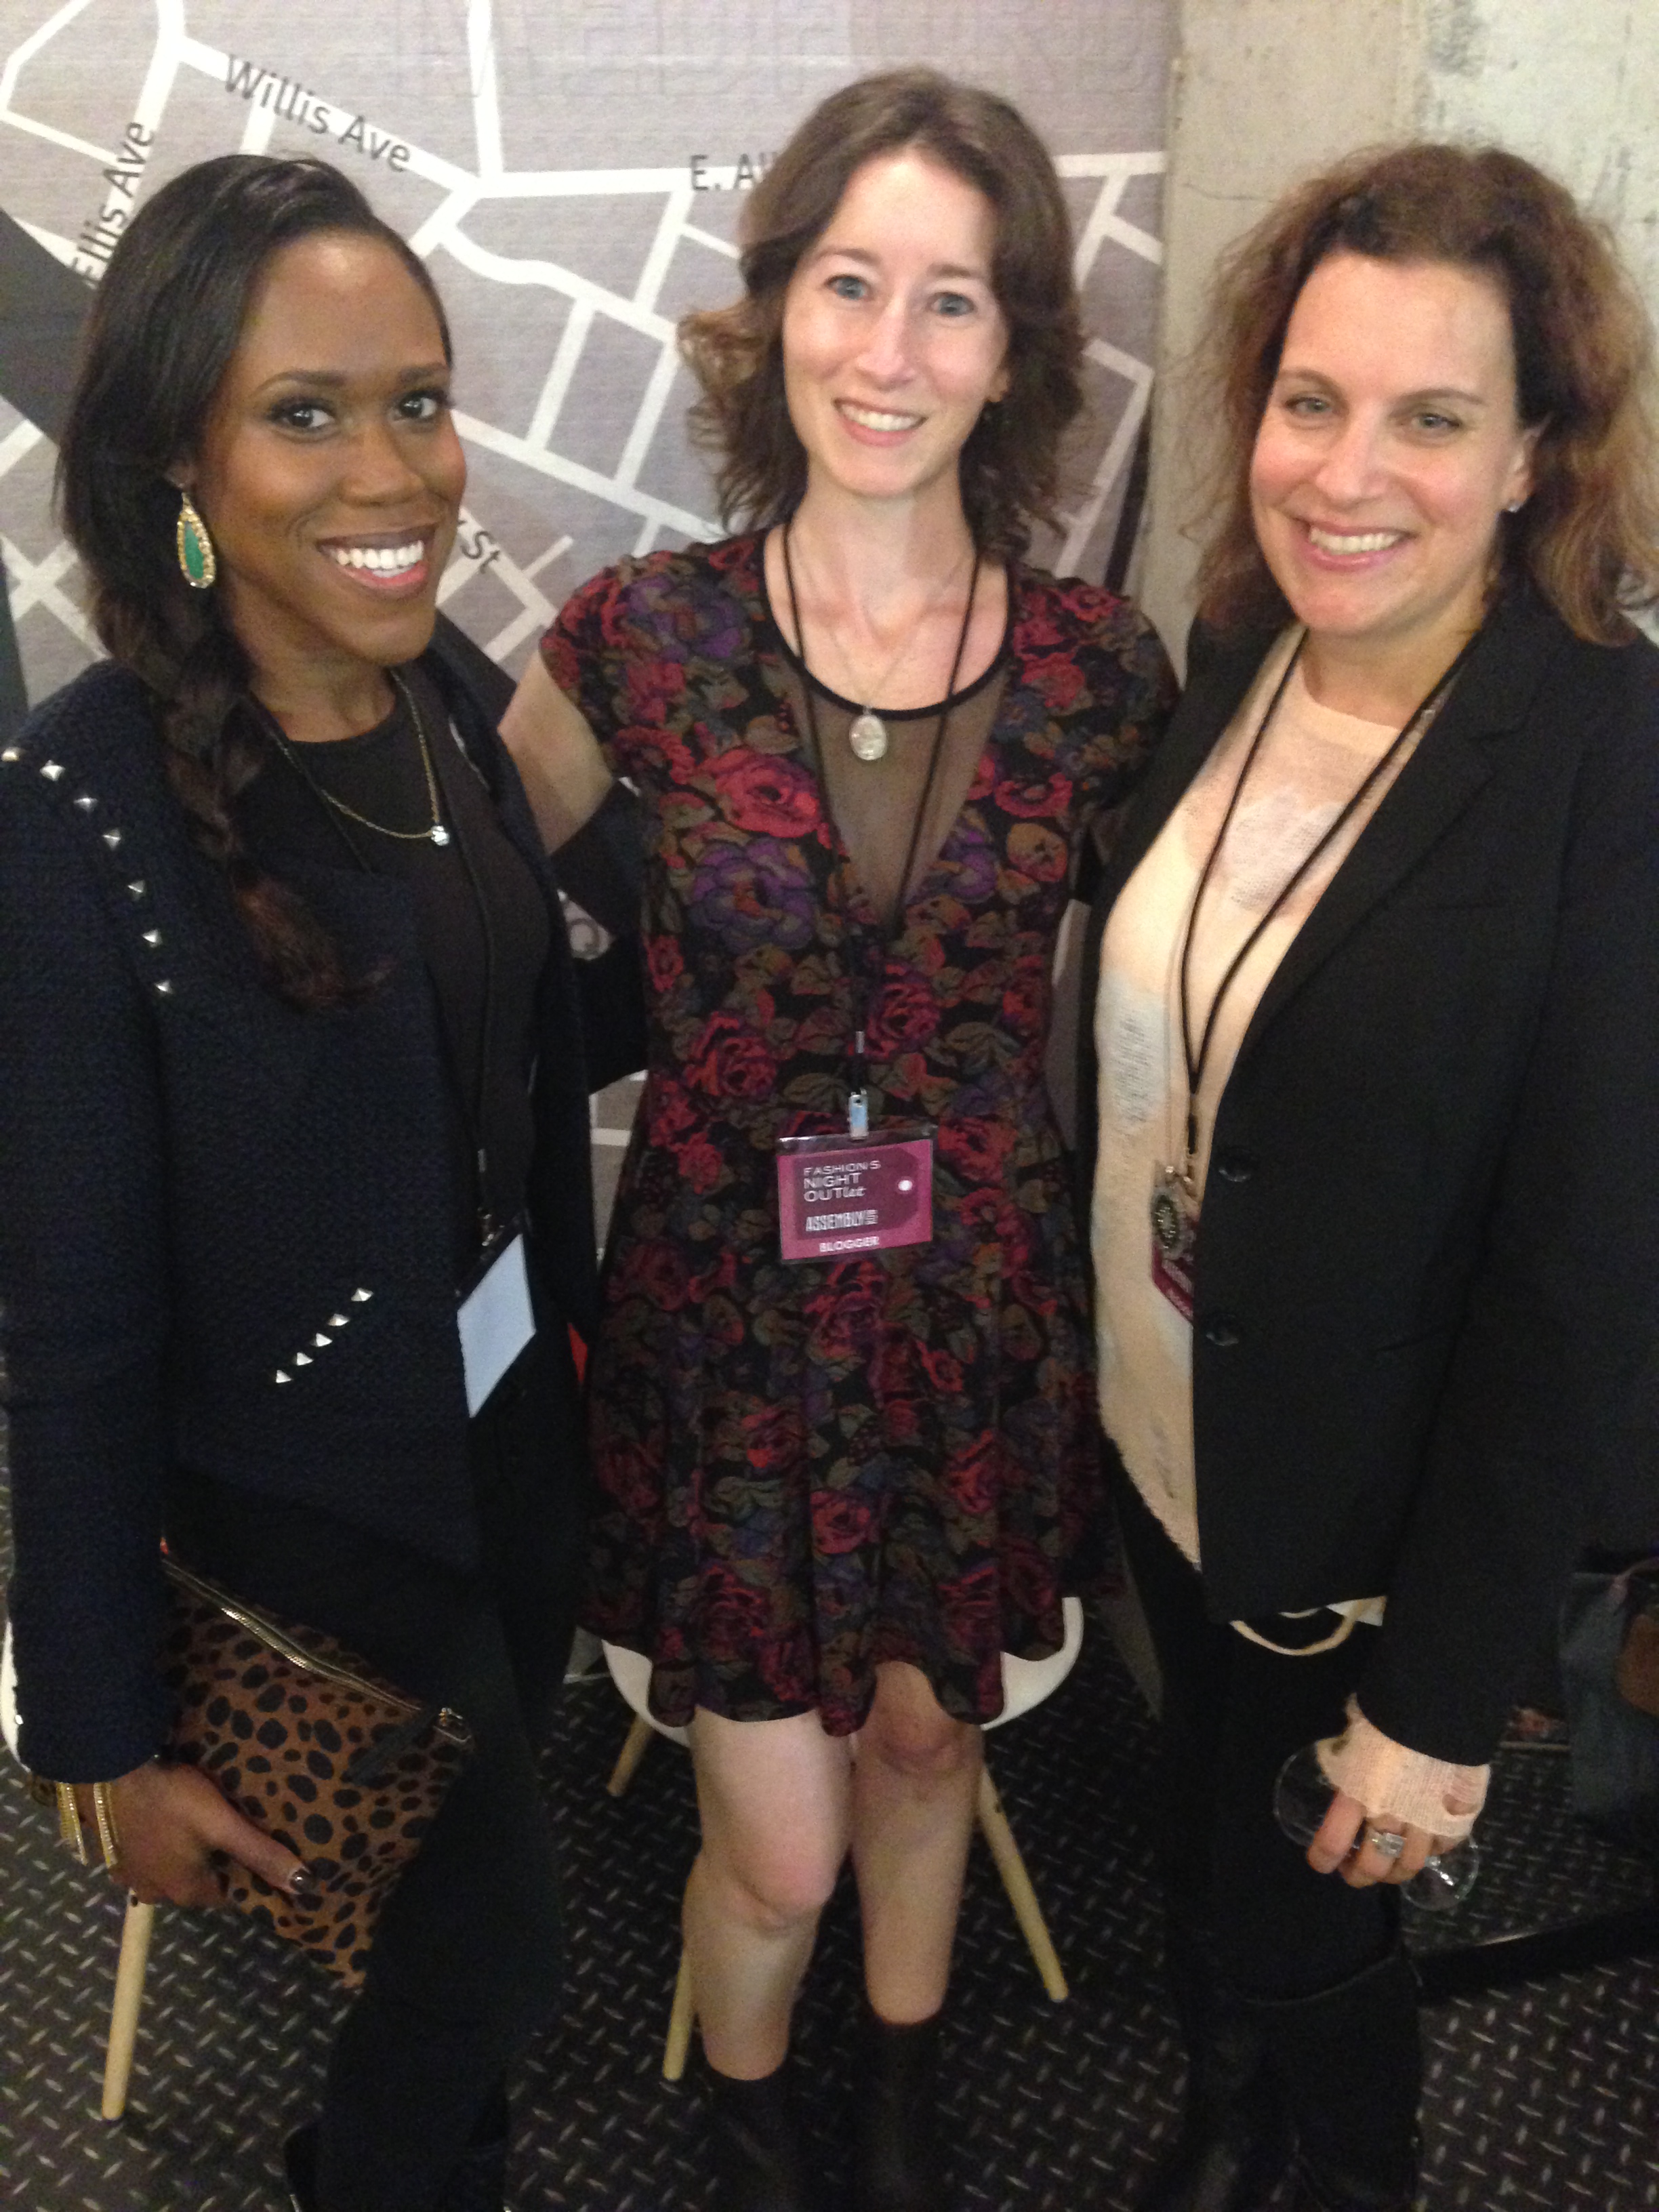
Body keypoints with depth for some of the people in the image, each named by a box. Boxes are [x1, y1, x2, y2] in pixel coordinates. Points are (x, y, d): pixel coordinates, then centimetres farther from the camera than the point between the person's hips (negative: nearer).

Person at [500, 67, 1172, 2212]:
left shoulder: (1102, 669, -7)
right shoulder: (642, 635, -11)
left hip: (983, 1313, 2)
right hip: (727, 1309, -1)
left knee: (925, 1734, 23)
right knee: (778, 1845, 9)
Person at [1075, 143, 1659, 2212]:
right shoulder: (1225, 665, -5)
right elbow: (1130, 1066, 3)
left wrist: (1443, 1691, -15)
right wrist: (1073, 1373, 7)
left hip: (1370, 1532, -5)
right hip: (1158, 1453, 5)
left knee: (1305, 1906, 20)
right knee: (1207, 1835, 28)